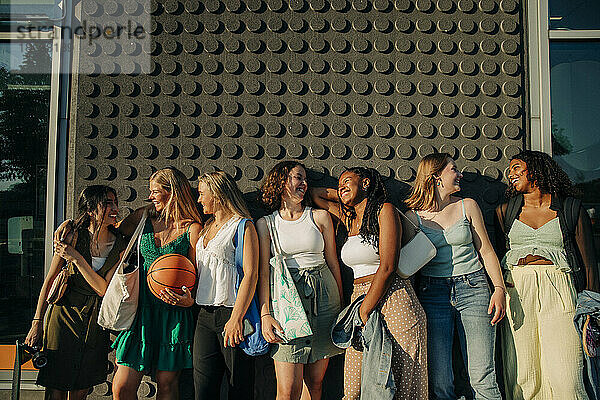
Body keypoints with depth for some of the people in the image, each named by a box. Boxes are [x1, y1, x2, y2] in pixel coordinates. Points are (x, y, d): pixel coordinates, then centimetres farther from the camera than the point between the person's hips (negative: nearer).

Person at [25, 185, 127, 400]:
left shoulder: (120, 245, -5)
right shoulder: (73, 237, -10)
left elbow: (105, 289, -13)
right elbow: (49, 280, -2)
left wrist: (77, 258, -19)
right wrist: (37, 322, -2)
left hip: (96, 322, 2)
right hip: (65, 314, -2)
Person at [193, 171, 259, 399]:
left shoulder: (243, 226, -4)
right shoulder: (206, 228, 20)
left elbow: (251, 275, -13)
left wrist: (236, 318, -19)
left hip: (231, 313, -7)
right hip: (205, 316, 7)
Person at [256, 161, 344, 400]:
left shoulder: (320, 217, 10)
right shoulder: (265, 223, 6)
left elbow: (333, 263, 11)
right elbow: (263, 272, 2)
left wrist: (340, 306, 8)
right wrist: (265, 314, -8)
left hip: (323, 296, 2)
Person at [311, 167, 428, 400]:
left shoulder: (384, 210, -3)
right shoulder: (349, 218, 16)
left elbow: (387, 268, -12)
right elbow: (315, 194, 31)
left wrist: (365, 312, -12)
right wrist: (342, 194, 21)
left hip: (391, 301, -6)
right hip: (360, 300, 6)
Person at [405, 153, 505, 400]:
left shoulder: (467, 206, 8)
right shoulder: (414, 216, 4)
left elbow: (486, 251, 10)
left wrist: (499, 289, -2)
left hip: (472, 288, 1)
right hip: (433, 293, -1)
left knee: (482, 377, -3)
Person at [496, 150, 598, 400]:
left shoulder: (571, 209, 8)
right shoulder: (505, 211, 14)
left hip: (558, 288, -1)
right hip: (516, 290, 2)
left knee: (565, 378, -9)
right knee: (521, 375, -1)